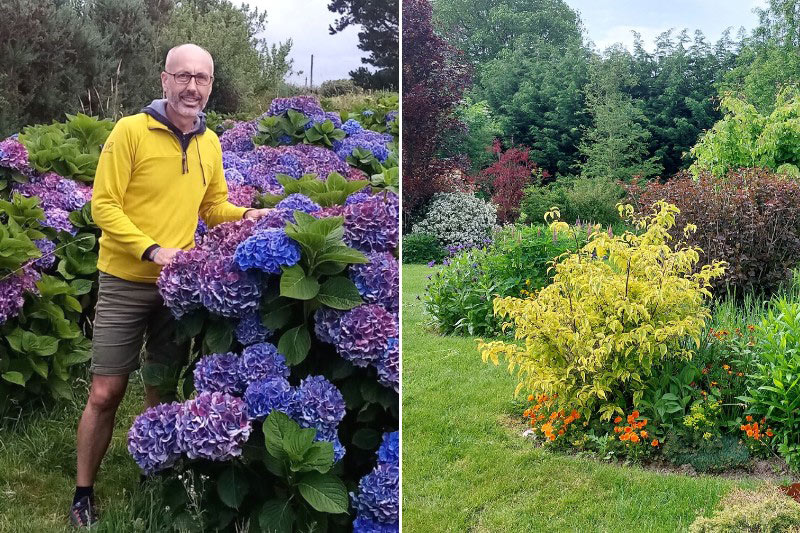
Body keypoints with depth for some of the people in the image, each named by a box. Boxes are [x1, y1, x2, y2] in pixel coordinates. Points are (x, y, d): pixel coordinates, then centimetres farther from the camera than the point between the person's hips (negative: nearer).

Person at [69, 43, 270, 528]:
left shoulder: (210, 143, 6)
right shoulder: (130, 131, -11)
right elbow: (104, 205, -14)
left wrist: (246, 215, -2)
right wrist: (152, 250, -23)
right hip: (127, 282, -4)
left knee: (162, 391, 13)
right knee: (107, 393, -1)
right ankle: (84, 492, 17)